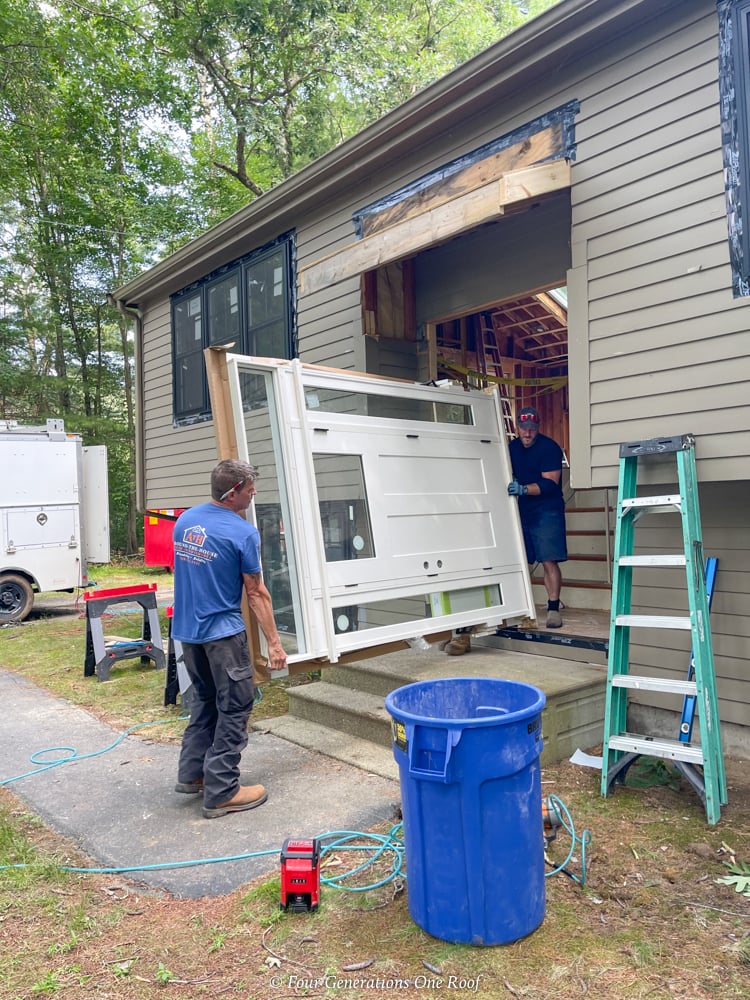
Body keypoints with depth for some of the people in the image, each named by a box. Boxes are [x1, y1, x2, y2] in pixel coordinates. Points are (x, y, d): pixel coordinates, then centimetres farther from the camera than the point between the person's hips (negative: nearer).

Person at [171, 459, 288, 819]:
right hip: (222, 633, -8)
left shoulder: (185, 520, 5)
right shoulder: (243, 533, -16)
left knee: (203, 700, 21)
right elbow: (256, 593, -14)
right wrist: (274, 642, -8)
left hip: (187, 628, 8)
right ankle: (221, 792, 7)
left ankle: (191, 773, 28)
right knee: (235, 708, 2)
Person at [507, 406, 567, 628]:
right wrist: (510, 487, 0)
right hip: (520, 510, 5)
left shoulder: (549, 447, -10)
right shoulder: (512, 448, 8)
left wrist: (523, 489, -30)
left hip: (546, 511, -5)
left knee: (549, 561, -10)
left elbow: (550, 483, -18)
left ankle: (553, 608, -3)